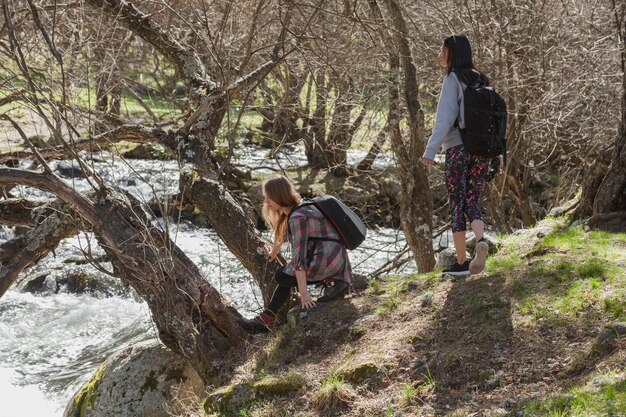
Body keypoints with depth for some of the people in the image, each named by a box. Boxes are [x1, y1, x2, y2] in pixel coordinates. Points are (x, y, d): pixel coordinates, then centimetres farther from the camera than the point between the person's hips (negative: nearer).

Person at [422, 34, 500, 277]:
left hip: (457, 147, -5)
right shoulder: (479, 80, 14)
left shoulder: (453, 78, -5)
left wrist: (431, 149, -16)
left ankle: (461, 263, 2)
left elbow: (445, 117, -14)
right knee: (471, 202, 9)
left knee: (457, 204, 1)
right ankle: (480, 240, -19)